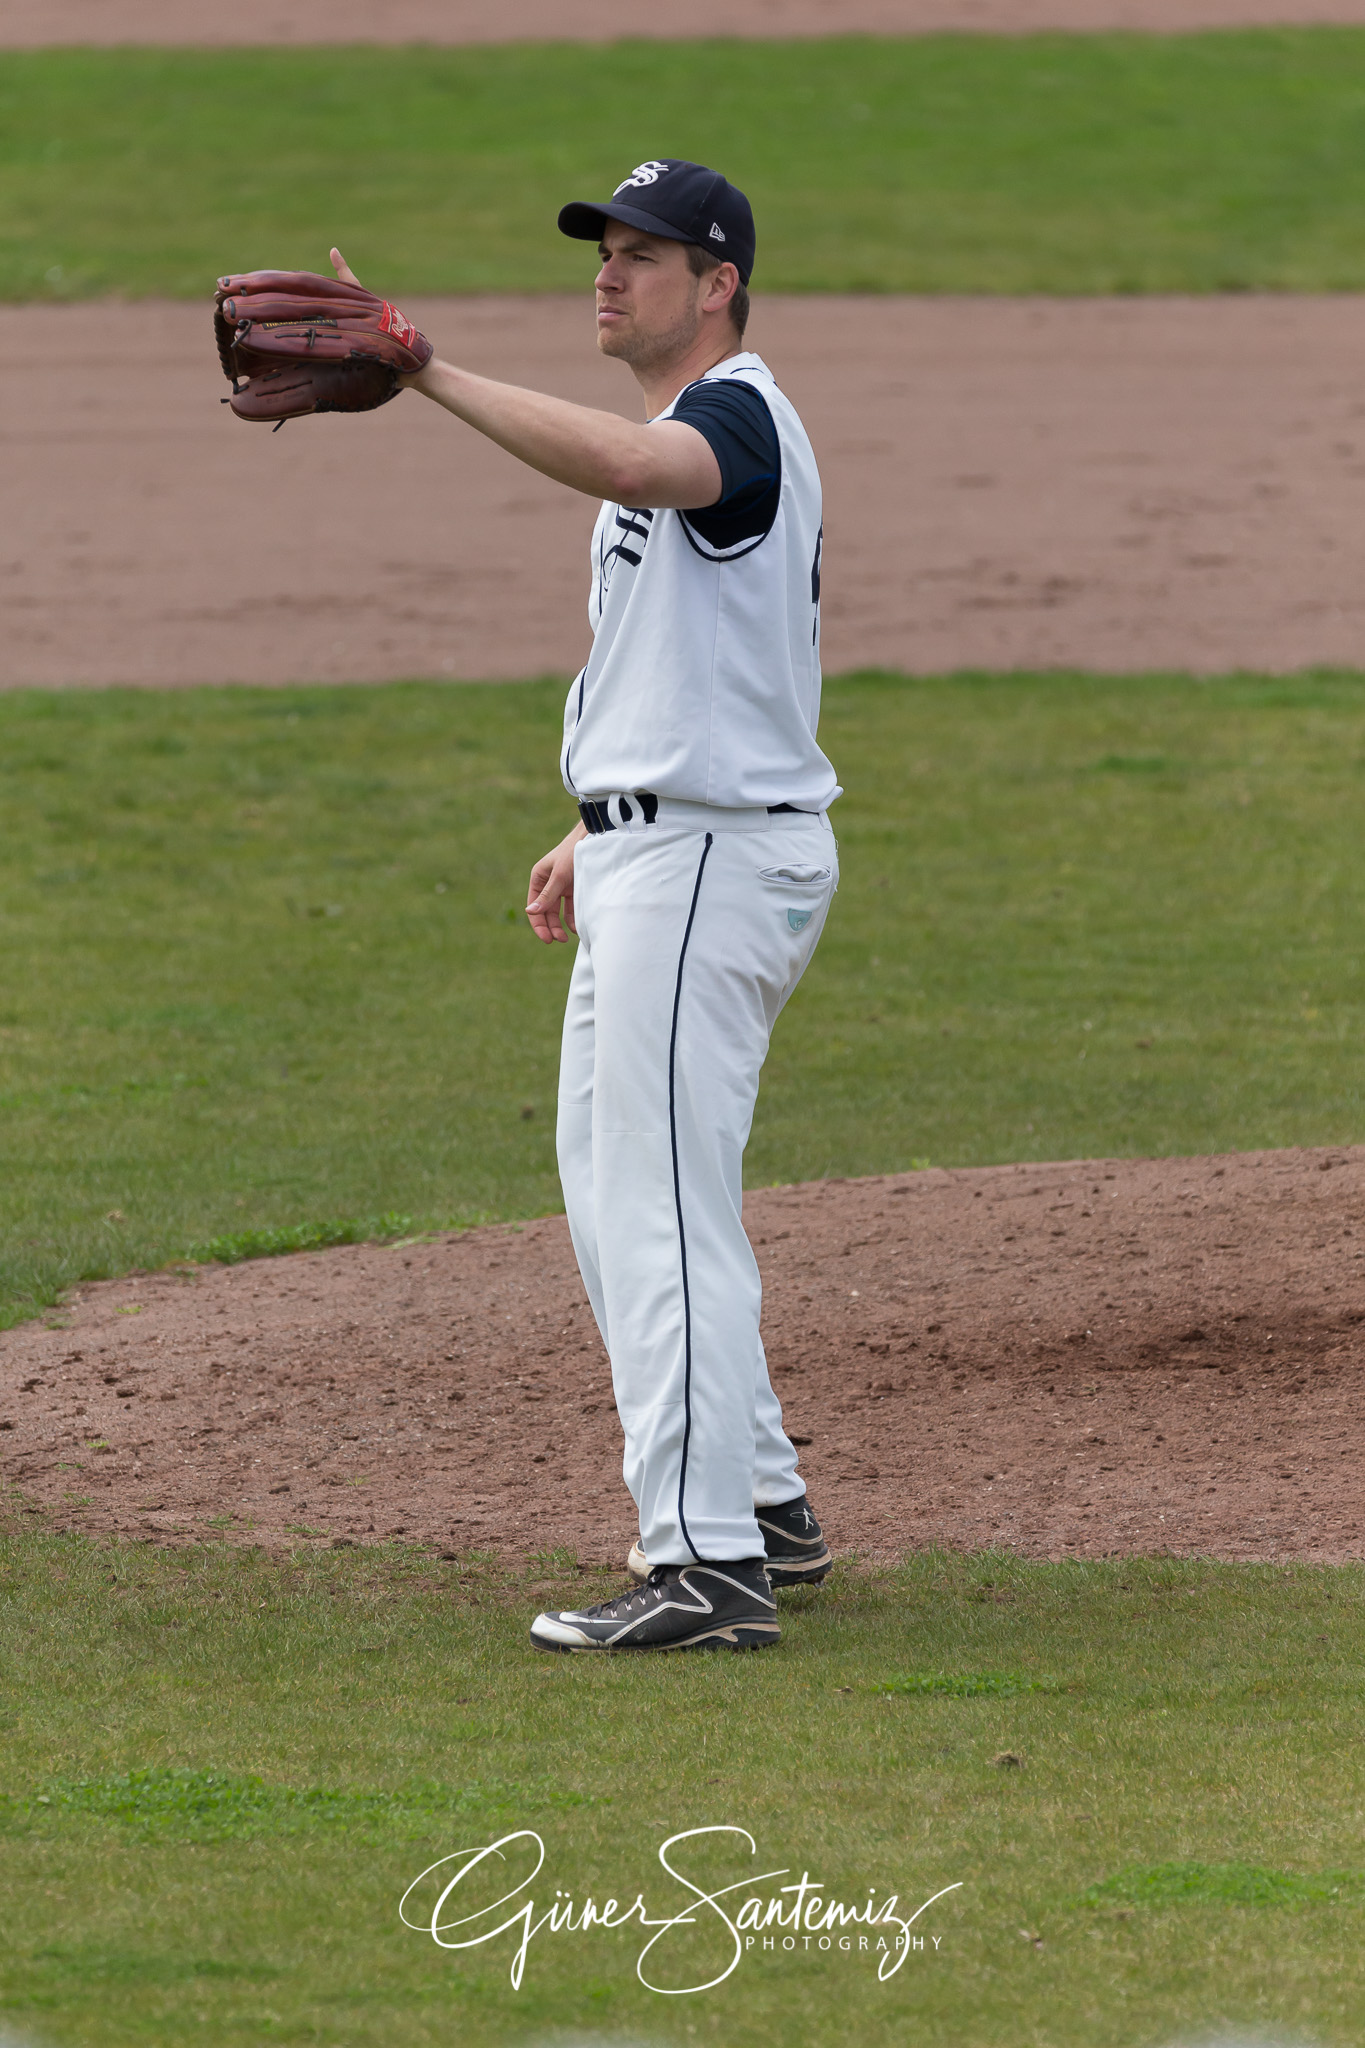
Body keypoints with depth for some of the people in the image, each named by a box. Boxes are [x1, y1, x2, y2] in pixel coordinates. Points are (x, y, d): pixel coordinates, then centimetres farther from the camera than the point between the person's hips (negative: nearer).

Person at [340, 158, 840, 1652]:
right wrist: (597, 831, 22)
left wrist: (427, 375, -42)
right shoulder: (666, 447, 19)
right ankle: (758, 1504, 26)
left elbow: (624, 465, -38)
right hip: (651, 861, 11)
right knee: (613, 1198, 18)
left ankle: (708, 1565, -16)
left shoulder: (737, 421, -14)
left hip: (711, 858, -11)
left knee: (665, 1205, -14)